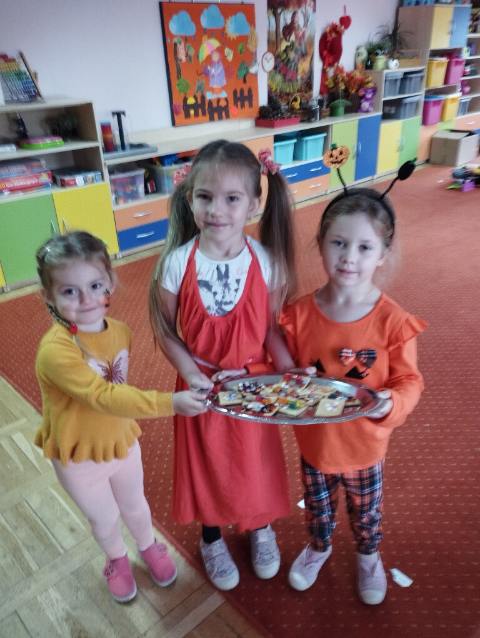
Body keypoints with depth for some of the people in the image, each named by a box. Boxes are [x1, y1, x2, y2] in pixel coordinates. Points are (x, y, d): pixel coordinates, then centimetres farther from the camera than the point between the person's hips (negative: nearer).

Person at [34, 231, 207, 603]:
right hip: (79, 456, -3)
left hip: (122, 441, 4)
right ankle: (117, 559, 54)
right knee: (104, 519, 21)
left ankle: (149, 547, 57)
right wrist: (169, 402, -48)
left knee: (135, 506, 26)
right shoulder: (55, 349, -33)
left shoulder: (119, 331, -12)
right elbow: (102, 397, -41)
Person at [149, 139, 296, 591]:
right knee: (206, 462, 19)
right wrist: (192, 376, -18)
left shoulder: (266, 261, -15)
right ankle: (212, 538, 50)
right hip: (201, 384, 0)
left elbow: (272, 326, -7)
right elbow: (166, 332, -8)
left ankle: (261, 529, 53)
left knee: (256, 461, 20)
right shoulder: (177, 262, -16)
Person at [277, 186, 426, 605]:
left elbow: (408, 381, -13)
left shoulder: (392, 320, -22)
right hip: (313, 440, 1)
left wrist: (391, 404, -32)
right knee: (318, 507, 28)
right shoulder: (300, 314, -16)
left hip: (364, 445, -1)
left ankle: (368, 556, 60)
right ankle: (318, 547, 61)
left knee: (366, 513, 27)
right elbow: (286, 371, -4)